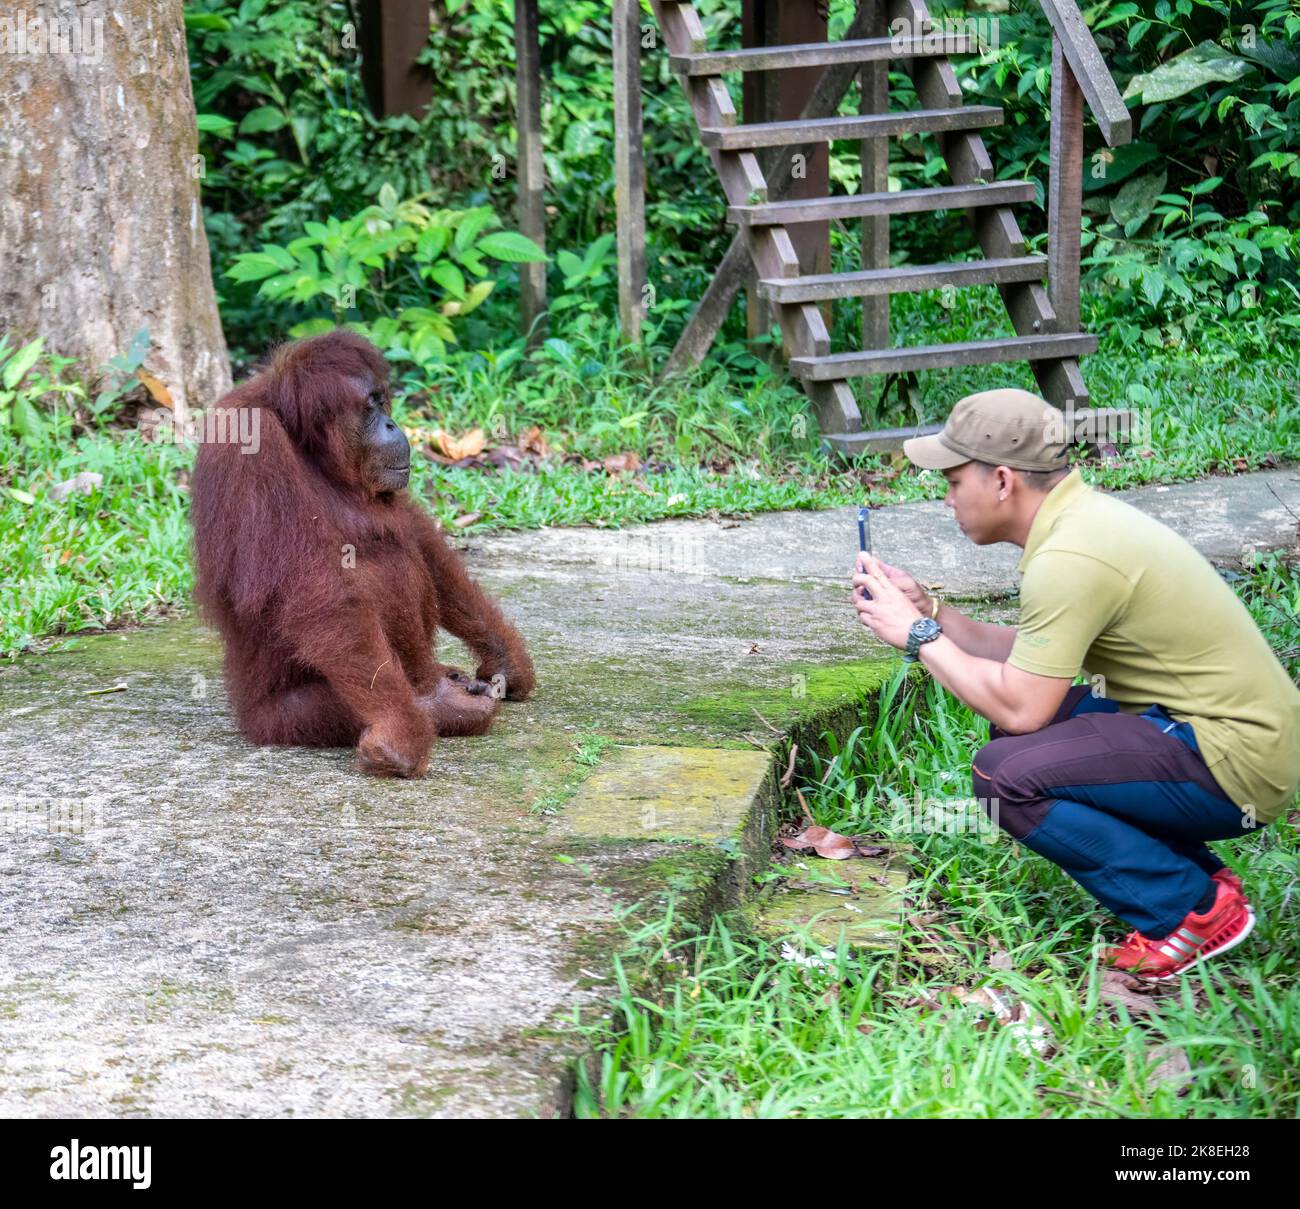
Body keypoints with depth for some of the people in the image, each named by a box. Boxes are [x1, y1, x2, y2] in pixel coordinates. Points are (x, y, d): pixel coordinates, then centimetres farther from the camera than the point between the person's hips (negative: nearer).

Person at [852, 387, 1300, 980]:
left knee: (1005, 774, -19)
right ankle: (1200, 879, 13)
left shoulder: (1069, 559, -21)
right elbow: (1029, 661, 15)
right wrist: (928, 609, 10)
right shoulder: (1082, 513, 10)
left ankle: (1193, 908, -6)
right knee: (1016, 733, 16)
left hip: (1232, 764, -10)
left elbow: (1020, 708, -20)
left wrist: (919, 635, -9)